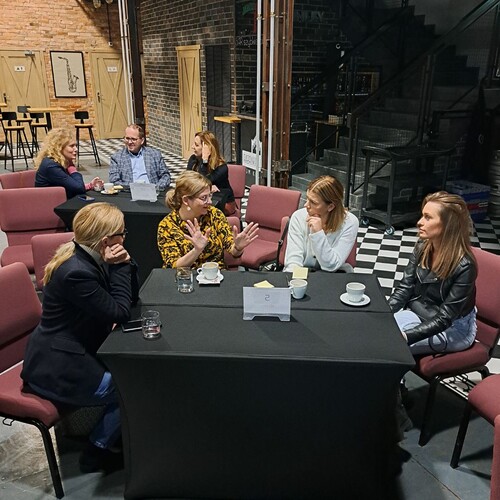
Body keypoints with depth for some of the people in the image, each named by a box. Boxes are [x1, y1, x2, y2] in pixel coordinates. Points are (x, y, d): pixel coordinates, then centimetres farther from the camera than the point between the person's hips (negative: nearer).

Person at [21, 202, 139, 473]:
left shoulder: (90, 258, 0)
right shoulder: (77, 272, -28)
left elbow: (130, 298, 5)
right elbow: (119, 312, -22)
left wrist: (124, 264, -10)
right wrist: (118, 267, -19)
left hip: (69, 353, 9)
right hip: (55, 369, -9)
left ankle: (119, 433, 25)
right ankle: (97, 451, 15)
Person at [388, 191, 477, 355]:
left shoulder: (464, 266, -25)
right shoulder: (423, 247, -7)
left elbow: (444, 318, -23)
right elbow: (404, 288, -2)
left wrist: (406, 336, -33)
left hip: (454, 329, -6)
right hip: (417, 313, 6)